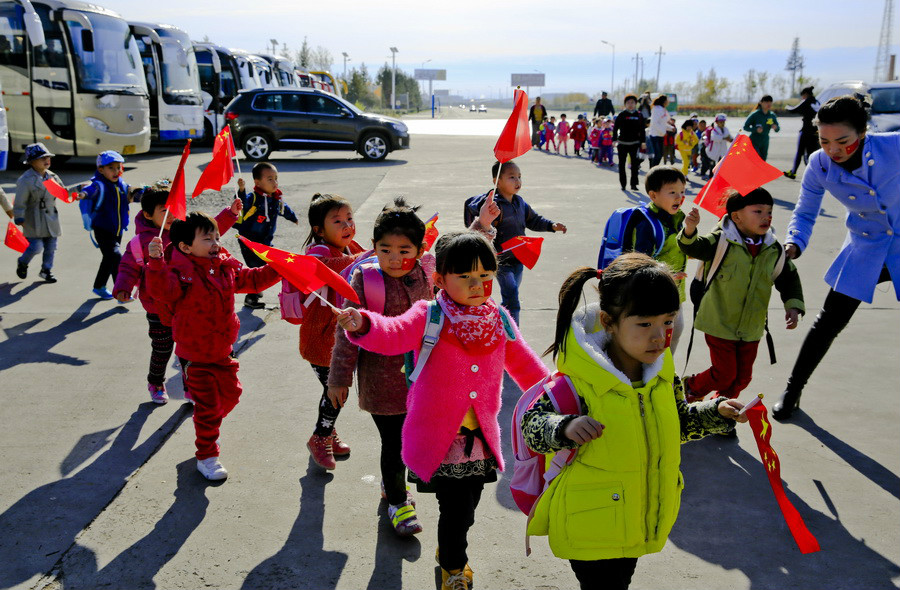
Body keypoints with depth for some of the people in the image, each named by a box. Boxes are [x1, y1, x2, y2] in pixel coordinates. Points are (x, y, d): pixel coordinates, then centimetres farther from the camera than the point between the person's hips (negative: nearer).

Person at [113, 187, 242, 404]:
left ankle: (191, 387, 25)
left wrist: (230, 213, 1)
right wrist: (122, 288, -23)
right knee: (162, 350, 11)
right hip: (159, 309, -3)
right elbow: (129, 266, -8)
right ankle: (156, 384, 38)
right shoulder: (141, 241, -12)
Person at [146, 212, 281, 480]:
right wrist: (156, 263, -56)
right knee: (207, 403, -1)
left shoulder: (227, 267, -1)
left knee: (230, 393, 21)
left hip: (222, 350, 7)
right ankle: (206, 456, 17)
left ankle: (207, 429, 50)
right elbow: (161, 290, -41)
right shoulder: (182, 273, -22)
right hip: (194, 355, -7)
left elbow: (252, 280, 14)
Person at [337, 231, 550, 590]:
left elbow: (525, 366, 13)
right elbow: (393, 335, -29)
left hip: (481, 436, 5)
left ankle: (449, 550, 48)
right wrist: (363, 325, -50)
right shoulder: (429, 317, -11)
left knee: (466, 509, 17)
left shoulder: (499, 320, 2)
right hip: (438, 436, -4)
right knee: (455, 508, -4)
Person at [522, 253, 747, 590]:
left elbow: (679, 423, 11)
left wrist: (717, 413, -4)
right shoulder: (578, 379, -26)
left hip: (641, 521, 7)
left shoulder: (661, 373, -5)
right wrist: (566, 427, -37)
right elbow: (532, 424, -18)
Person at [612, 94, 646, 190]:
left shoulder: (639, 116, 6)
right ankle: (623, 184, 13)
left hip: (635, 143, 1)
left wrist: (643, 142, 7)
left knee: (635, 164, -4)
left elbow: (642, 129, 12)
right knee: (622, 164, 4)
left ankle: (634, 184, 2)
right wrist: (614, 139, -7)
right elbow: (615, 128, 2)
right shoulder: (621, 115, 0)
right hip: (622, 143, -1)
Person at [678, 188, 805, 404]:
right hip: (720, 324, -5)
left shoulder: (774, 249, -1)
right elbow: (694, 248, -31)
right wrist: (689, 230, -52)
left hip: (751, 328, 5)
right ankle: (691, 387, 30)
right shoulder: (721, 241, -16)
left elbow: (789, 278, 10)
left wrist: (793, 305, -2)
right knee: (725, 373, 0)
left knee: (743, 377, 14)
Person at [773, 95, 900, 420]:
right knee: (829, 323, 5)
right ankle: (793, 389, 22)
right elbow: (805, 213, -4)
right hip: (864, 249, 2)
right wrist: (794, 244, -22)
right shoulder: (819, 165, -17)